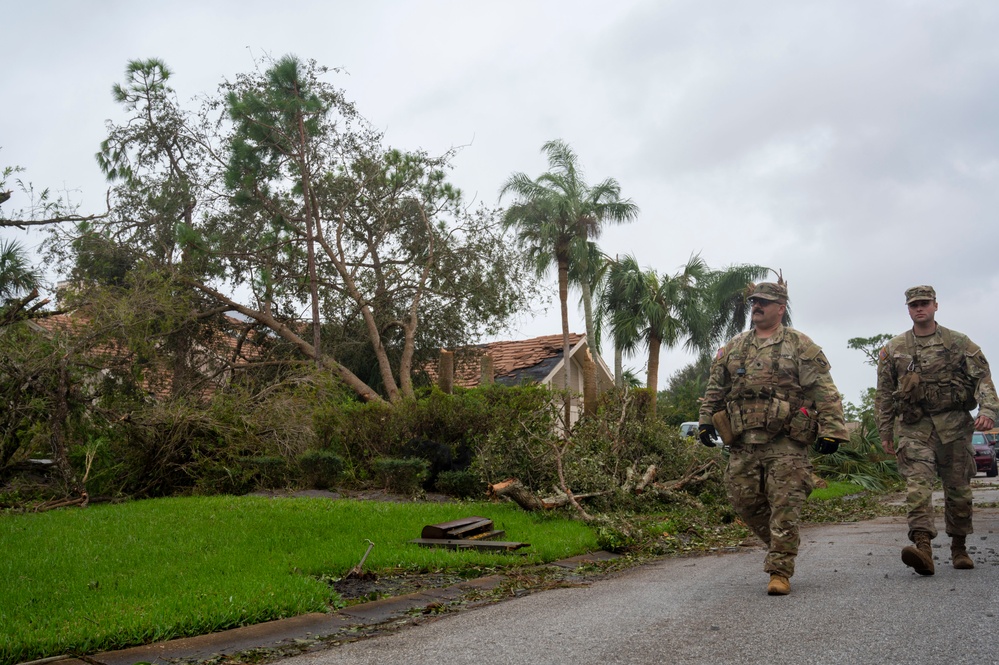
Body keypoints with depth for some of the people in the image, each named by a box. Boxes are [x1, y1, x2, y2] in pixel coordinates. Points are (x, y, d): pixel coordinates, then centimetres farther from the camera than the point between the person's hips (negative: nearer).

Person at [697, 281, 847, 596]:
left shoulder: (800, 345, 2)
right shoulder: (733, 347, 15)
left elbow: (825, 391, -3)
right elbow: (715, 388, 20)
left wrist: (832, 429, -11)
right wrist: (706, 419, 11)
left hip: (786, 442, -4)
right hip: (742, 443, 5)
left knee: (784, 508, -5)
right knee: (745, 502, 7)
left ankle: (780, 571, 4)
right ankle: (780, 546, 30)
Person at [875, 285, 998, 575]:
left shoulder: (959, 343, 6)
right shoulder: (893, 349, 8)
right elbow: (884, 394, 11)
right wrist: (885, 433, 9)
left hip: (954, 424, 1)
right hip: (915, 427, 0)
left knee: (958, 488, 7)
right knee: (917, 482, -17)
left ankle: (959, 548, 24)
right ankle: (922, 547, -27)